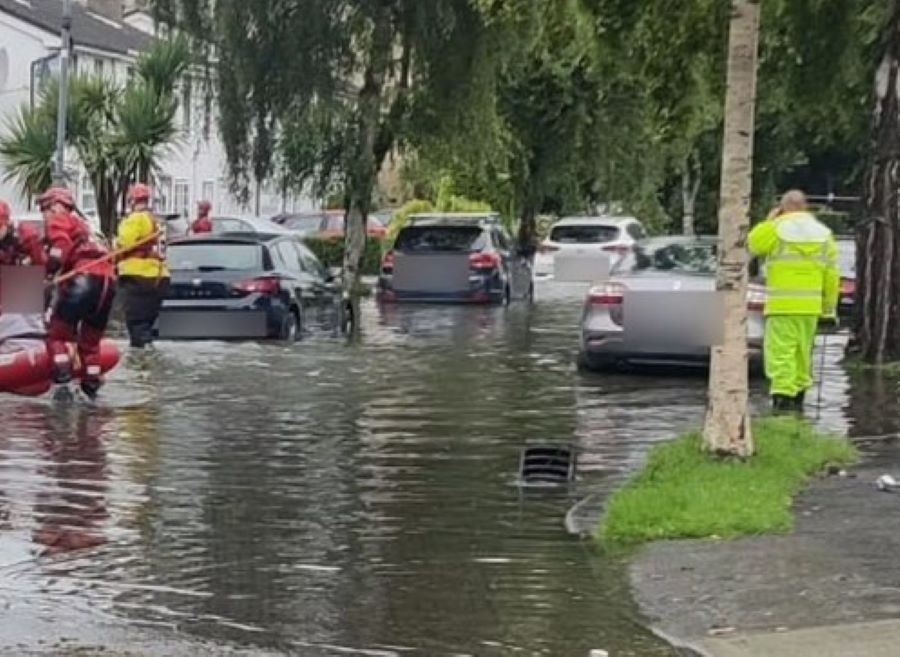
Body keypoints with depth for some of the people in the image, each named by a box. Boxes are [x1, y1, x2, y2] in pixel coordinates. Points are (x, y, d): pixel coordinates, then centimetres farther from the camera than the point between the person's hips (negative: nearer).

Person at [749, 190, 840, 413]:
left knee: (781, 352, -7)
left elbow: (753, 245, 9)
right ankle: (798, 399, 25)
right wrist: (829, 307, 11)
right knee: (803, 353, 17)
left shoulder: (776, 229, -6)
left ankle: (782, 398, -18)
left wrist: (768, 221, 13)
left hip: (782, 305, -5)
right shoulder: (823, 233, 6)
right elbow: (832, 275, 5)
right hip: (810, 305, 5)